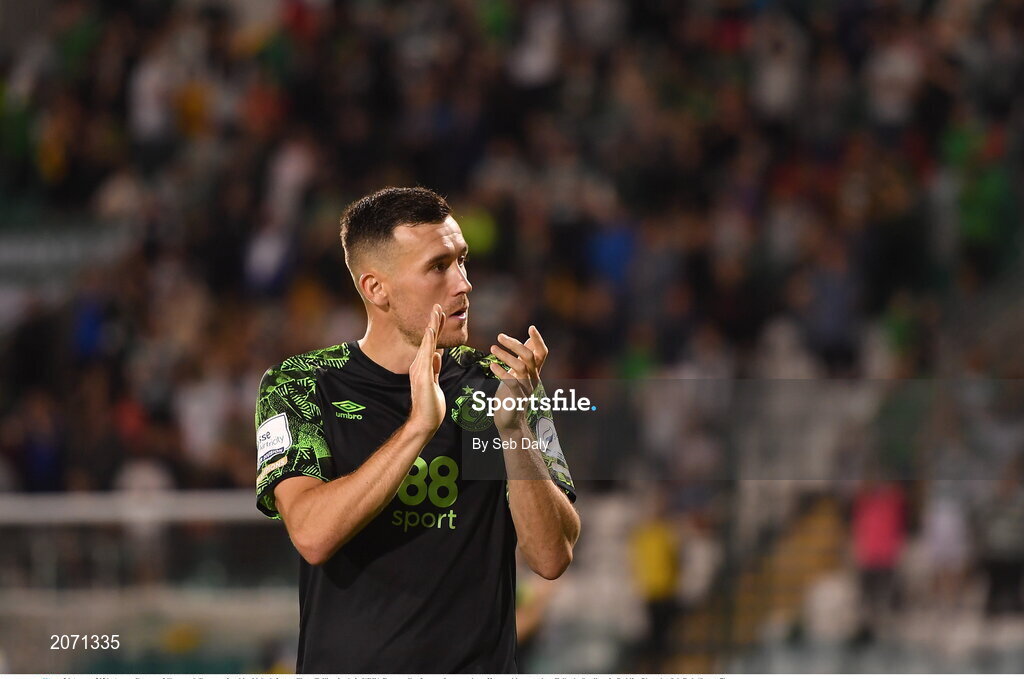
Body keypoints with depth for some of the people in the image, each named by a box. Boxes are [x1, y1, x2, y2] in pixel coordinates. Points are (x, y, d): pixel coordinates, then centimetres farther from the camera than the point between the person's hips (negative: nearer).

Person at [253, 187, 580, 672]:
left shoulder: (497, 385, 4)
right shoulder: (299, 386, -1)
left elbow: (552, 557, -5)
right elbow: (313, 536, -16)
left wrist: (515, 428, -17)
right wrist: (419, 426, -23)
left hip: (479, 663, 1)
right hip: (347, 665, -1)